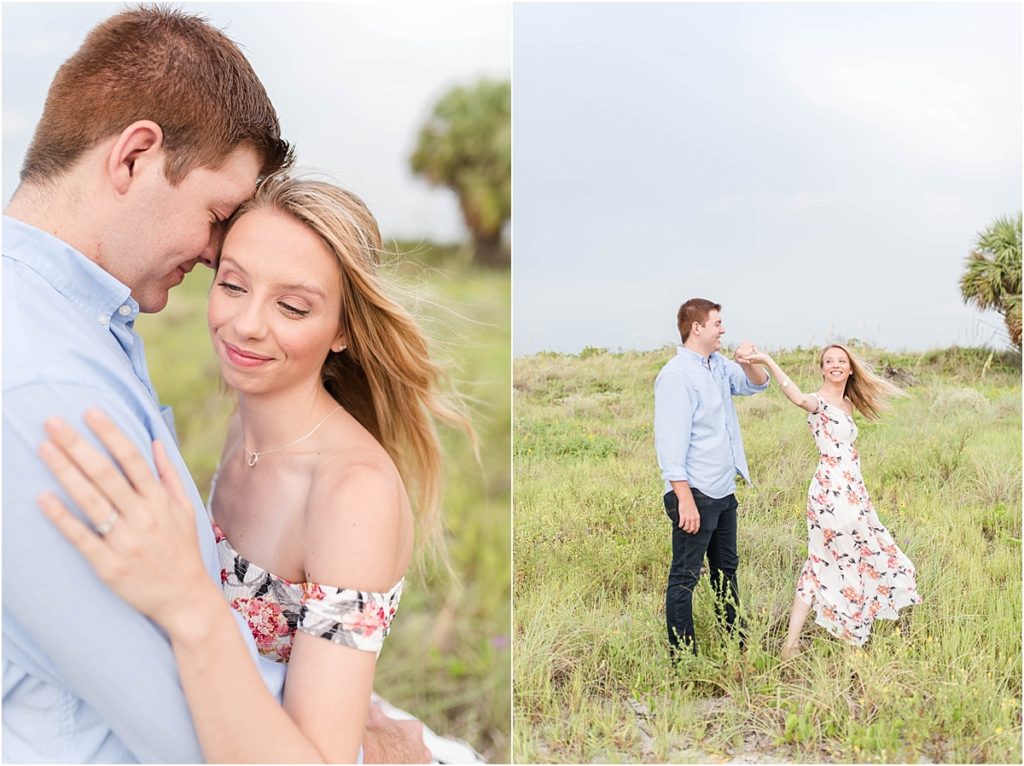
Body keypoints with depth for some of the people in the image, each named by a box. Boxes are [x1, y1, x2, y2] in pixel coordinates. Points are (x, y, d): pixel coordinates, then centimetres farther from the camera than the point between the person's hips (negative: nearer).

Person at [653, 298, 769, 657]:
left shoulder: (719, 365, 8)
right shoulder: (676, 375, -18)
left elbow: (756, 385, 20)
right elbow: (671, 443, -22)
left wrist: (747, 363, -4)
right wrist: (685, 500, -24)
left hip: (724, 491, 10)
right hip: (695, 494, -10)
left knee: (726, 568, 21)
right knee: (685, 576, 0)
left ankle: (735, 639, 36)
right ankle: (682, 654, 8)